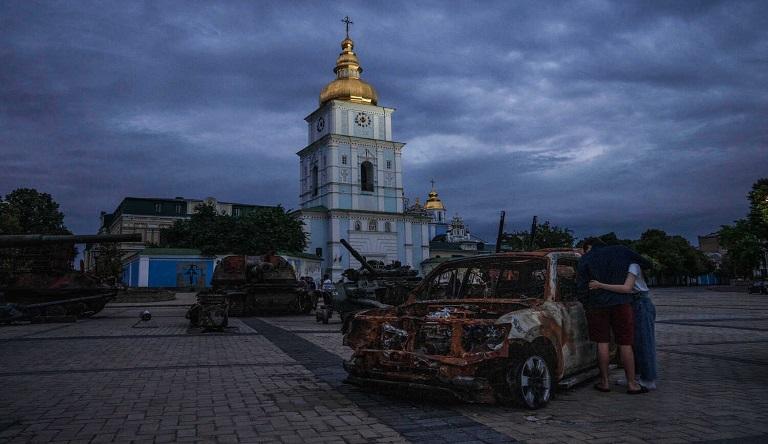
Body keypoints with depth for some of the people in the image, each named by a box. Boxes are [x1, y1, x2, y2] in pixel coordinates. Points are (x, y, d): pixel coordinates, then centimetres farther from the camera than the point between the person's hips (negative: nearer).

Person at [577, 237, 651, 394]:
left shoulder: (586, 259, 4)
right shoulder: (621, 251, 8)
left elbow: (582, 286, -3)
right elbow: (646, 263, 14)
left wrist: (586, 305, 8)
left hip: (597, 305, 0)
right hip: (621, 303, 1)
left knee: (603, 343, 7)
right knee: (625, 344, 6)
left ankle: (604, 382, 11)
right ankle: (631, 384, 11)